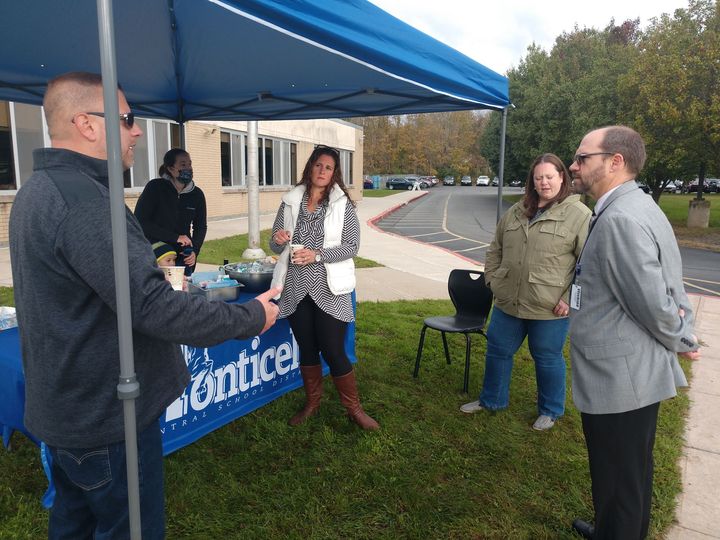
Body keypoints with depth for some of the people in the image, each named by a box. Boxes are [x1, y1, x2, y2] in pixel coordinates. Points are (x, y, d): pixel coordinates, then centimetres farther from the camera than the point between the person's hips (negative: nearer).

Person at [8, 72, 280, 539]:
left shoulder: (38, 189, 7)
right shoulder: (82, 198, -27)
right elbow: (154, 308, -31)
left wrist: (146, 265, 23)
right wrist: (251, 318, -21)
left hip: (64, 407, 10)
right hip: (106, 414, -10)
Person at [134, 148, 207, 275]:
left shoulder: (197, 194, 1)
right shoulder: (155, 187, -9)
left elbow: (201, 227, 10)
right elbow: (140, 221, -13)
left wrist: (194, 251, -8)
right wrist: (175, 237, -18)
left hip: (183, 257, 3)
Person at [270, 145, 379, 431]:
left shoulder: (343, 204, -2)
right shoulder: (290, 201, 5)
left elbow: (352, 246, -8)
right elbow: (275, 246, 8)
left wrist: (317, 254, -19)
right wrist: (278, 240, -15)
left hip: (328, 289, -3)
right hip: (296, 288, 3)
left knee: (333, 351, -1)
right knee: (307, 349, 15)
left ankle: (354, 409, 19)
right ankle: (312, 403, 34)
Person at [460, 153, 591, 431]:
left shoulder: (579, 215, -8)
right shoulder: (516, 212, 9)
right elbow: (495, 249, 17)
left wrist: (570, 300, -15)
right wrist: (492, 279, 7)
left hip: (550, 308, -5)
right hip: (508, 302, 6)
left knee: (548, 358, 11)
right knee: (497, 350, 16)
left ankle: (550, 411, 33)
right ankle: (492, 400, 37)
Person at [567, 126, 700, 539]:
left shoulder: (620, 218, -24)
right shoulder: (636, 207, 9)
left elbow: (654, 302, -23)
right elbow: (670, 288, 12)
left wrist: (682, 343, -5)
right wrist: (684, 338, 8)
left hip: (618, 381, -10)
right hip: (636, 374, 10)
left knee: (618, 485, 10)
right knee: (633, 475, 26)